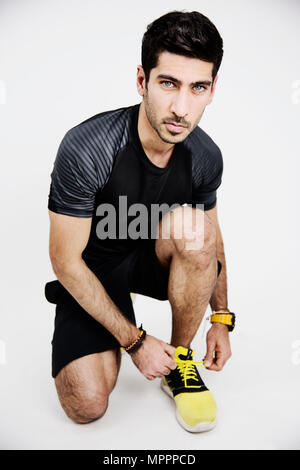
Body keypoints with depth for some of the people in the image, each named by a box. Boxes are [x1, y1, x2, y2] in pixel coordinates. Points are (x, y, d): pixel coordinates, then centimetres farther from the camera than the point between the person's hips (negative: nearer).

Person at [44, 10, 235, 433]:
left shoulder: (205, 156, -13)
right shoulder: (86, 148, -29)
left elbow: (212, 238, 4)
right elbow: (66, 261, -22)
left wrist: (221, 319, -1)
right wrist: (134, 341, -18)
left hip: (154, 257, 3)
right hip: (91, 269, -2)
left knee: (191, 224, -31)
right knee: (87, 406, -16)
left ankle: (180, 360, -8)